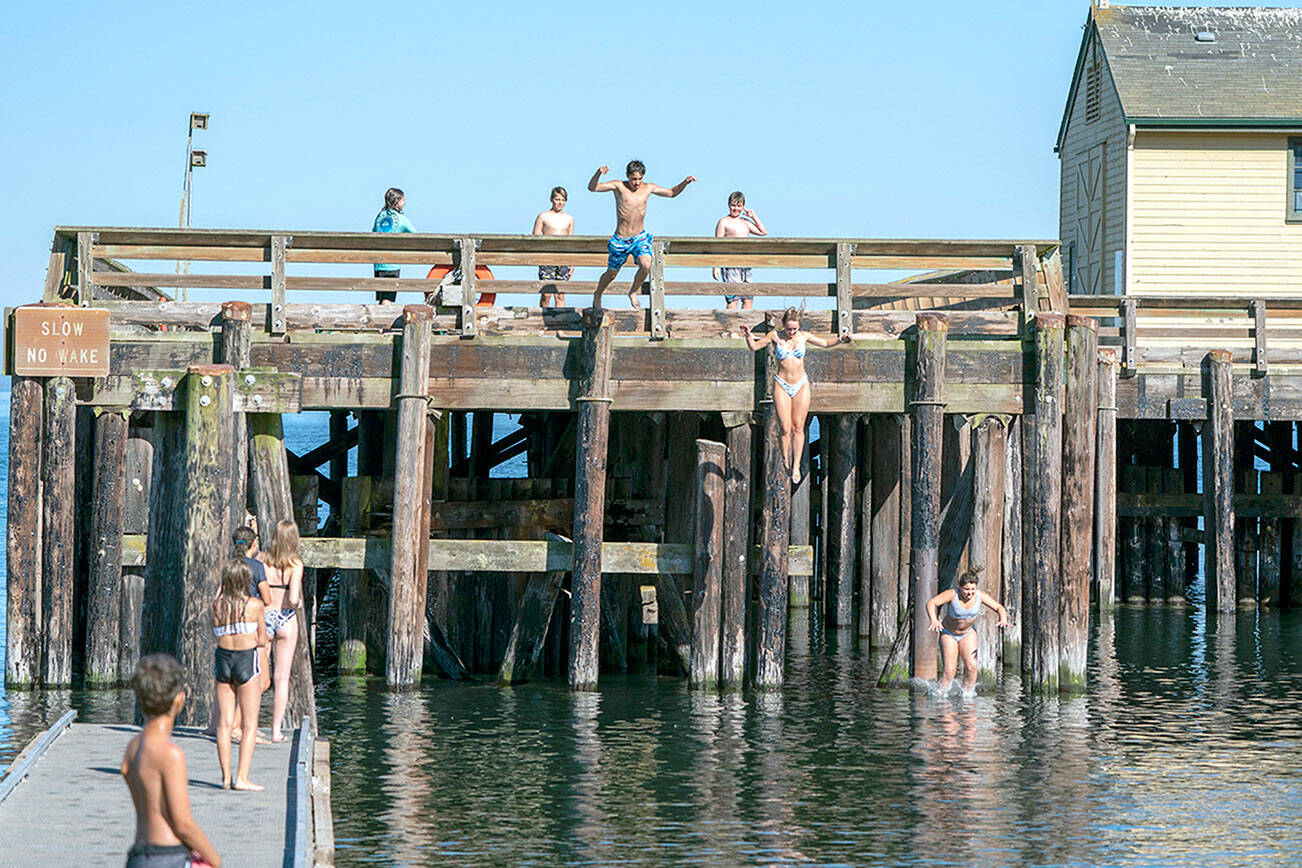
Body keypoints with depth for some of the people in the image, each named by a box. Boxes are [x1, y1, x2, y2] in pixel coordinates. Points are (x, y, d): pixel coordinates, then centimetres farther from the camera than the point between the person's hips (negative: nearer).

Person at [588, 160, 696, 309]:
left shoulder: (648, 188, 1)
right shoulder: (619, 186, -9)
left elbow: (672, 192, 15)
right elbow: (592, 187, -17)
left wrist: (685, 182, -2)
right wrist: (598, 173, -36)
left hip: (640, 238, 2)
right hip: (620, 240, -2)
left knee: (646, 265, -25)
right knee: (611, 274, 13)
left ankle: (633, 292, 3)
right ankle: (597, 296, 43)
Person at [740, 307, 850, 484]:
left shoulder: (803, 336, 3)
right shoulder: (775, 336, -2)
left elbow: (825, 342, 15)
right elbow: (755, 346, 4)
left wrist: (839, 340, -1)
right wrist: (749, 336, -15)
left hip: (801, 385, 1)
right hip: (781, 385, -1)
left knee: (798, 427, -1)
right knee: (785, 428, -7)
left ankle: (796, 466, 3)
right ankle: (785, 463, 7)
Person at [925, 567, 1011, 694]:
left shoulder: (980, 596, -18)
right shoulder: (952, 594, -28)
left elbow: (999, 607, -11)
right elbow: (931, 603, -34)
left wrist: (1003, 619, -34)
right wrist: (934, 620, -52)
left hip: (968, 634, 3)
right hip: (949, 634, -3)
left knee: (971, 667, -15)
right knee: (949, 671, -11)